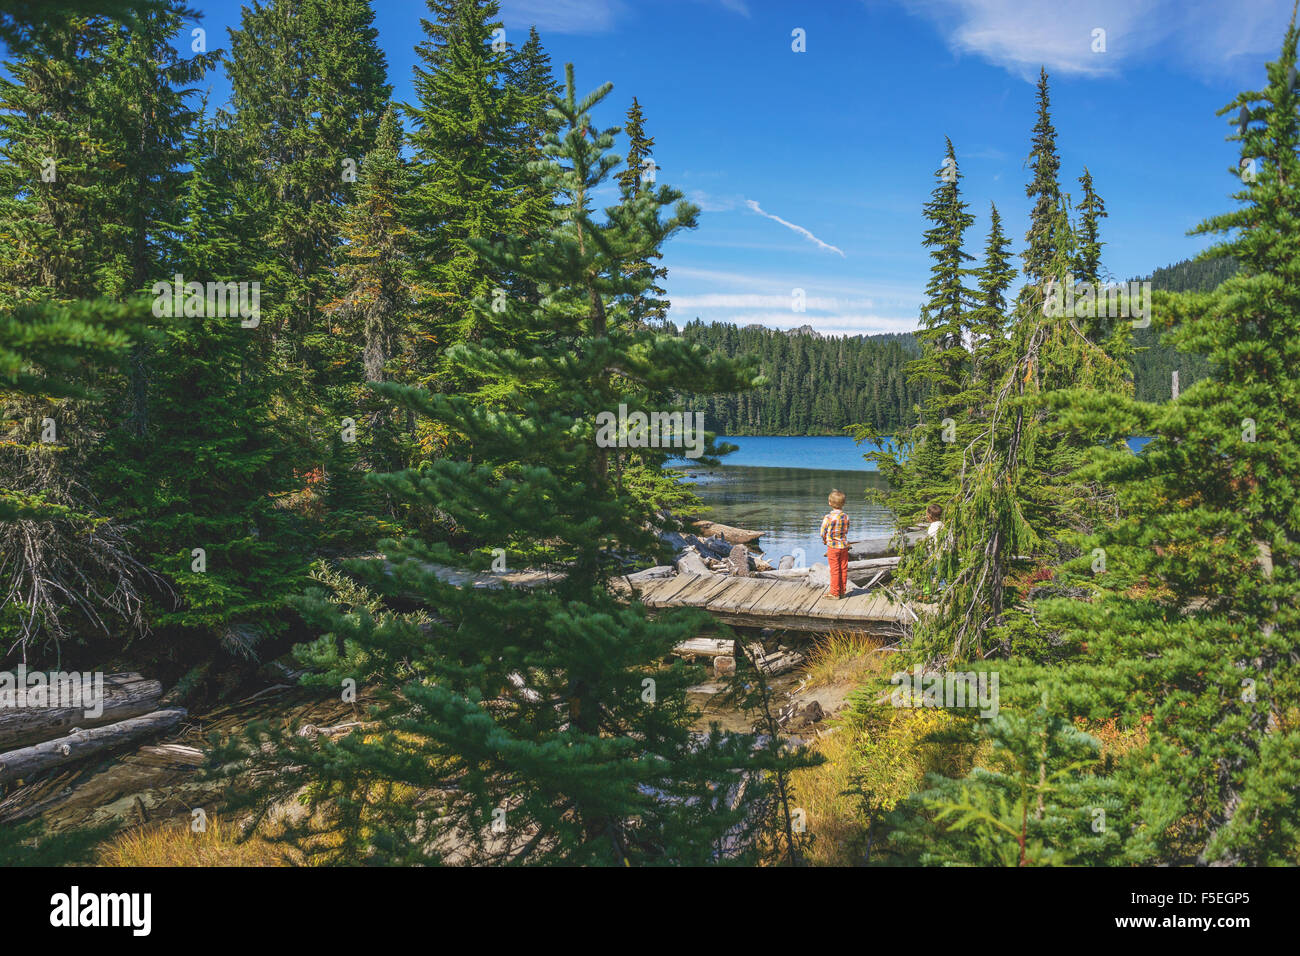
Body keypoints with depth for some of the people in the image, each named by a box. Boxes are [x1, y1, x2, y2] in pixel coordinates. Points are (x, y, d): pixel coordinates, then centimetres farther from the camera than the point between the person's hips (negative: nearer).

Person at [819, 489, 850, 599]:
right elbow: (846, 531, 5)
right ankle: (842, 592, 20)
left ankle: (835, 593, 7)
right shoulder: (846, 517, -4)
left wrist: (825, 542, 10)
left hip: (833, 547, -4)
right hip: (844, 546, 4)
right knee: (843, 569, 12)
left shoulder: (828, 518, -18)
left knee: (835, 570, 2)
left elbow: (823, 533, -9)